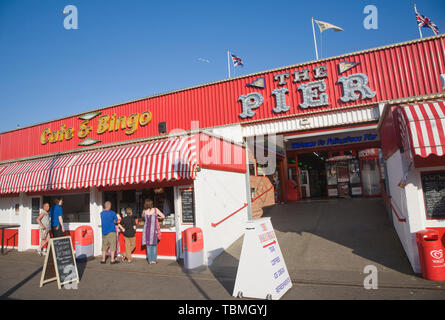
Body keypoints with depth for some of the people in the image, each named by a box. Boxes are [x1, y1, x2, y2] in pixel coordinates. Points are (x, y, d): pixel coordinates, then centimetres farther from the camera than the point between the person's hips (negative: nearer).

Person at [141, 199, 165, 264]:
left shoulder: (144, 211, 2)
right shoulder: (155, 210, -5)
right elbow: (163, 216, 0)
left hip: (146, 229, 2)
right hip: (153, 229, -2)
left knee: (148, 245, 9)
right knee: (154, 245, 7)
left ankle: (150, 260, 11)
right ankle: (153, 260, 7)